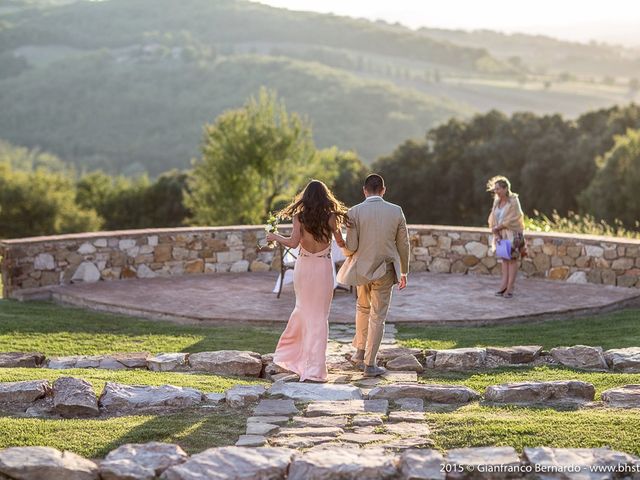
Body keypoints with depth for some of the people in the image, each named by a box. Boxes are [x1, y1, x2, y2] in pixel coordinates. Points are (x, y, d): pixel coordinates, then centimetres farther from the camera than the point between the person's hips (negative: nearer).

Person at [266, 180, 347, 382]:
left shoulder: (299, 216, -4)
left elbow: (293, 242, -12)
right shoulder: (331, 217, -5)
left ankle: (288, 354, 30)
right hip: (323, 268, -2)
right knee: (319, 316, 3)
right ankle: (314, 368, 2)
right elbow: (341, 243, 0)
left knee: (303, 310, 22)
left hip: (303, 266, 2)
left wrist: (275, 237, 5)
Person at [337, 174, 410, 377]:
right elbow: (403, 245, 0)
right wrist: (403, 272, 11)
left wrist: (346, 253, 13)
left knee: (363, 308, 25)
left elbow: (350, 247, -11)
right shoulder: (396, 212, -5)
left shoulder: (355, 212, -10)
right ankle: (369, 364, 7)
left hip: (361, 268, 1)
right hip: (384, 272, -1)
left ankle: (360, 352, 33)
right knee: (377, 317, 6)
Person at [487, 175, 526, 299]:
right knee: (504, 259, 6)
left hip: (512, 234, -6)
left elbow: (510, 220, -17)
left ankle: (510, 288, -5)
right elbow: (493, 219, 4)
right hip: (501, 234, 6)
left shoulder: (513, 201, -13)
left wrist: (497, 228, -10)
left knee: (512, 259, -4)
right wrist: (496, 234, -8)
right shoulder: (497, 202, 6)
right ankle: (504, 285, 6)